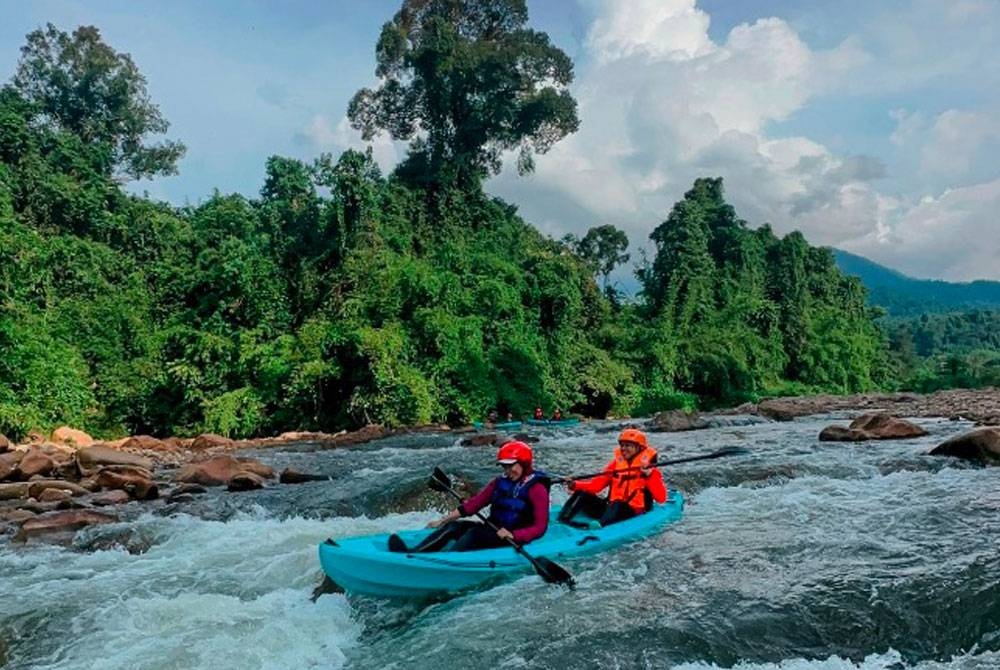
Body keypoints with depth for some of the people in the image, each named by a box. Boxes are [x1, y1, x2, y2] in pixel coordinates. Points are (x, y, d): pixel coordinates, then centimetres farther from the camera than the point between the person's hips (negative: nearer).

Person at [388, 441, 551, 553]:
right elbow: (473, 503, 7)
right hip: (493, 531, 6)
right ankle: (412, 554, -32)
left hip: (516, 539, -6)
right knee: (453, 526, -14)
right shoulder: (500, 482, 10)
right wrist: (443, 520, 2)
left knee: (474, 533, -30)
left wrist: (513, 535, -31)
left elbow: (540, 527, -16)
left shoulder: (536, 488, -10)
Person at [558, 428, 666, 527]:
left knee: (617, 506, -37)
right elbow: (597, 483, 7)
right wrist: (576, 485, -9)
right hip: (611, 507, 5)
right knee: (582, 494, -11)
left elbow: (661, 498, -13)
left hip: (633, 513, -5)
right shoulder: (616, 463, 11)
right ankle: (563, 520, -32)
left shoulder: (649, 469, -2)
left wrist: (649, 474, -24)